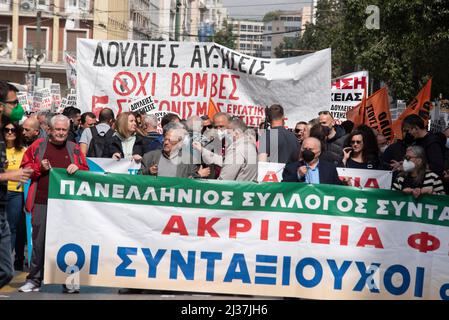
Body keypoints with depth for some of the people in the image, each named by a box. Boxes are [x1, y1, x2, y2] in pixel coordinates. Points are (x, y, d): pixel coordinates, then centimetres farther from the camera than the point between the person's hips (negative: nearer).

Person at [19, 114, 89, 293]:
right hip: (42, 203, -1)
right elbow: (25, 168, 9)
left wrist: (77, 168, -7)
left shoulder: (74, 149, 12)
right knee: (39, 240, 0)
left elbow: (87, 172, 13)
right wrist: (40, 168, -7)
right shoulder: (38, 146, 9)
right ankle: (34, 280, 10)